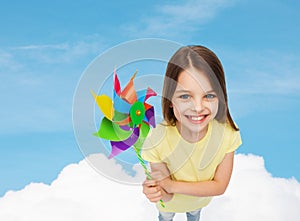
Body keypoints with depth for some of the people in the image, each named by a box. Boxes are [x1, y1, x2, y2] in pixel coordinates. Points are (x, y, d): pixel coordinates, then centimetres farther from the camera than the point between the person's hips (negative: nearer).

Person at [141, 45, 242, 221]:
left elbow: (220, 186, -25)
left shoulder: (228, 132, -34)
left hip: (201, 199, 2)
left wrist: (172, 185, -36)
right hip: (171, 202, -2)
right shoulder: (156, 141, -39)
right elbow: (167, 197, -29)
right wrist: (162, 193, -53)